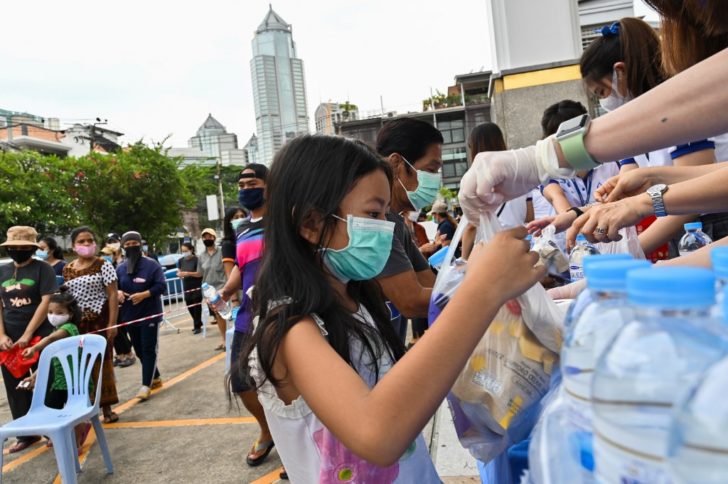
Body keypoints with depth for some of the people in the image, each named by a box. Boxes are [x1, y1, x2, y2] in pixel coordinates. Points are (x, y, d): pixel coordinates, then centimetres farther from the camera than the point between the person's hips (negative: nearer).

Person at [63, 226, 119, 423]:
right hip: (77, 322, 4)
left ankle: (106, 408, 12)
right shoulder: (67, 270, 9)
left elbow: (112, 295, -8)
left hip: (99, 320, -4)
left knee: (101, 363, 1)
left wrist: (112, 323, -14)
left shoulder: (103, 265, -5)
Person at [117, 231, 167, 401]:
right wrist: (118, 293, -9)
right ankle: (155, 378, 29)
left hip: (150, 314, -5)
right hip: (130, 315, 6)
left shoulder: (152, 264, -7)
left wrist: (143, 294, -24)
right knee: (139, 350, 13)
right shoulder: (120, 268, 7)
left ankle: (146, 385, 0)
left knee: (149, 349, -4)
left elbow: (162, 286, -12)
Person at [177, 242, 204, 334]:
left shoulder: (196, 259, -11)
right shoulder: (181, 261, 7)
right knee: (189, 306, 10)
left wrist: (188, 273, -23)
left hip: (197, 287, -6)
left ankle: (197, 326, 8)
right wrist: (179, 274, -12)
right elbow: (179, 272, 11)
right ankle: (198, 323, 29)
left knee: (197, 306, -4)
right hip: (186, 287, 6)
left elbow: (200, 273, -14)